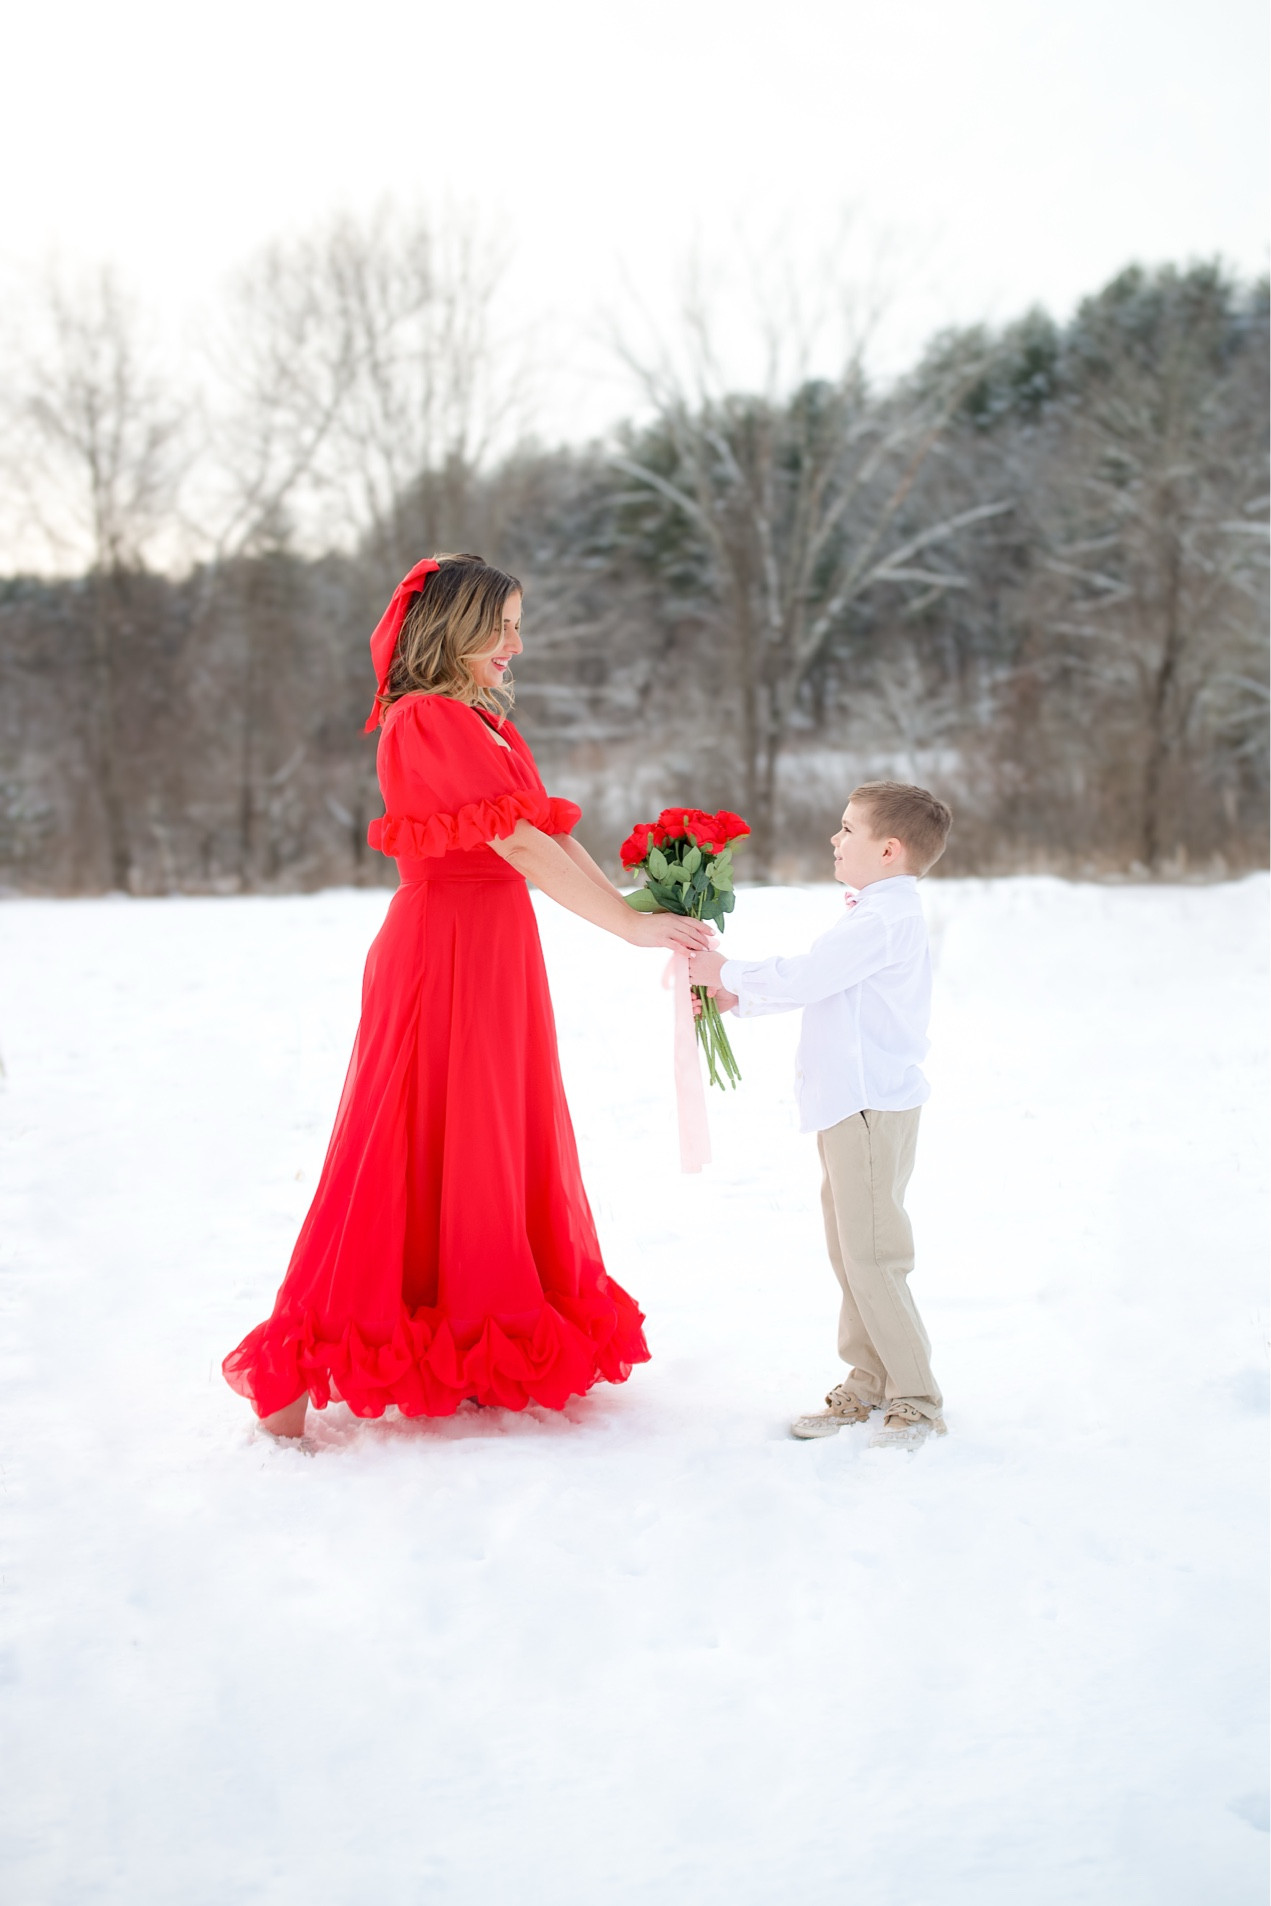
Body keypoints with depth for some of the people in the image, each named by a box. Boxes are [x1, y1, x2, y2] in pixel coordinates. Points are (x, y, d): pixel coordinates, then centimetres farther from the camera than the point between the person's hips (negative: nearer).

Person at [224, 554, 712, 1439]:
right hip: (441, 957, -9)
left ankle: (494, 1356, 22)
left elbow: (558, 840, 11)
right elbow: (520, 844, -21)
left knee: (505, 1149, 12)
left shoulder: (489, 727, 16)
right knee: (409, 1154, -5)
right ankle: (293, 1376, 2)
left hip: (499, 956, 9)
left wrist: (648, 915, 0)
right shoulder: (425, 721, -14)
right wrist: (632, 927, -21)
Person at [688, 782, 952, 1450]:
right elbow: (811, 984, 23)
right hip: (849, 1107, 11)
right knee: (849, 1253, 16)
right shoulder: (876, 915, 17)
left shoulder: (885, 920, -18)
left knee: (871, 1257, -7)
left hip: (872, 1110, -11)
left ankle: (916, 1401, 1)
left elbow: (805, 977, -21)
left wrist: (727, 972, -8)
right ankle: (867, 1384, 25)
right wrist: (734, 995, 16)